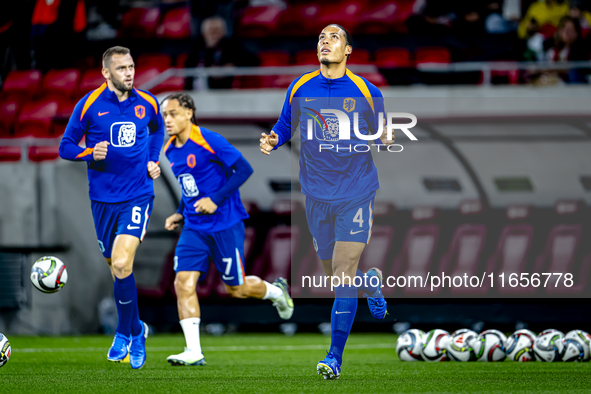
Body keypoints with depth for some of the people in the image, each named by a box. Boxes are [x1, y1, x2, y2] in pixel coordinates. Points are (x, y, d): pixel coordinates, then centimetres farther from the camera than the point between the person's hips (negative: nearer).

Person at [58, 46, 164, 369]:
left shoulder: (146, 103, 1)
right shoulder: (88, 105, -5)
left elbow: (157, 129, 25)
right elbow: (66, 147, 1)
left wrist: (153, 160, 10)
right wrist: (91, 153, -19)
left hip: (138, 195, -1)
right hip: (103, 198, 1)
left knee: (121, 264, -19)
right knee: (116, 267, 11)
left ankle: (125, 334, -2)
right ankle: (136, 330, 33)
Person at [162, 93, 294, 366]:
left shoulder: (208, 141, -15)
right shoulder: (170, 150, 8)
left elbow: (244, 169, -15)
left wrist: (216, 200, -21)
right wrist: (180, 213, 9)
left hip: (224, 225, -6)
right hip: (194, 228, 6)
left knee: (236, 289, 5)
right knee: (183, 283, -12)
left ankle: (276, 291, 37)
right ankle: (193, 352, -11)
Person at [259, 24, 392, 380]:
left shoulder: (367, 92, -4)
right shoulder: (300, 89, 2)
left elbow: (379, 134, 7)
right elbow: (285, 127, 14)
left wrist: (386, 139, -15)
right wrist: (273, 140, -7)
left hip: (357, 193, -3)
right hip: (317, 195, 3)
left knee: (343, 273, -13)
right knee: (333, 272, 11)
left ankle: (335, 356, -8)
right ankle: (370, 281, 47)